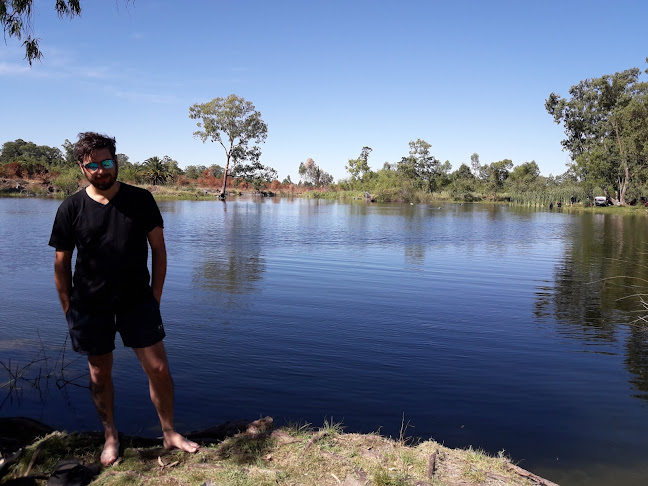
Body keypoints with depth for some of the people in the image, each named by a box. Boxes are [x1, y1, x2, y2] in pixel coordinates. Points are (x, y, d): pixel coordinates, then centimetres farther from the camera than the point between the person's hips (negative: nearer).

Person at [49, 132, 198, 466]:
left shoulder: (140, 200, -3)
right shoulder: (71, 209, -4)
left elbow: (158, 248, 2)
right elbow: (62, 262, 2)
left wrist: (155, 295, -1)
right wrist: (68, 309, 0)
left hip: (137, 301, 0)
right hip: (90, 306, 0)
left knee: (158, 368, 1)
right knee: (99, 373, 12)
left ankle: (170, 434, 19)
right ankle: (110, 436, 32)